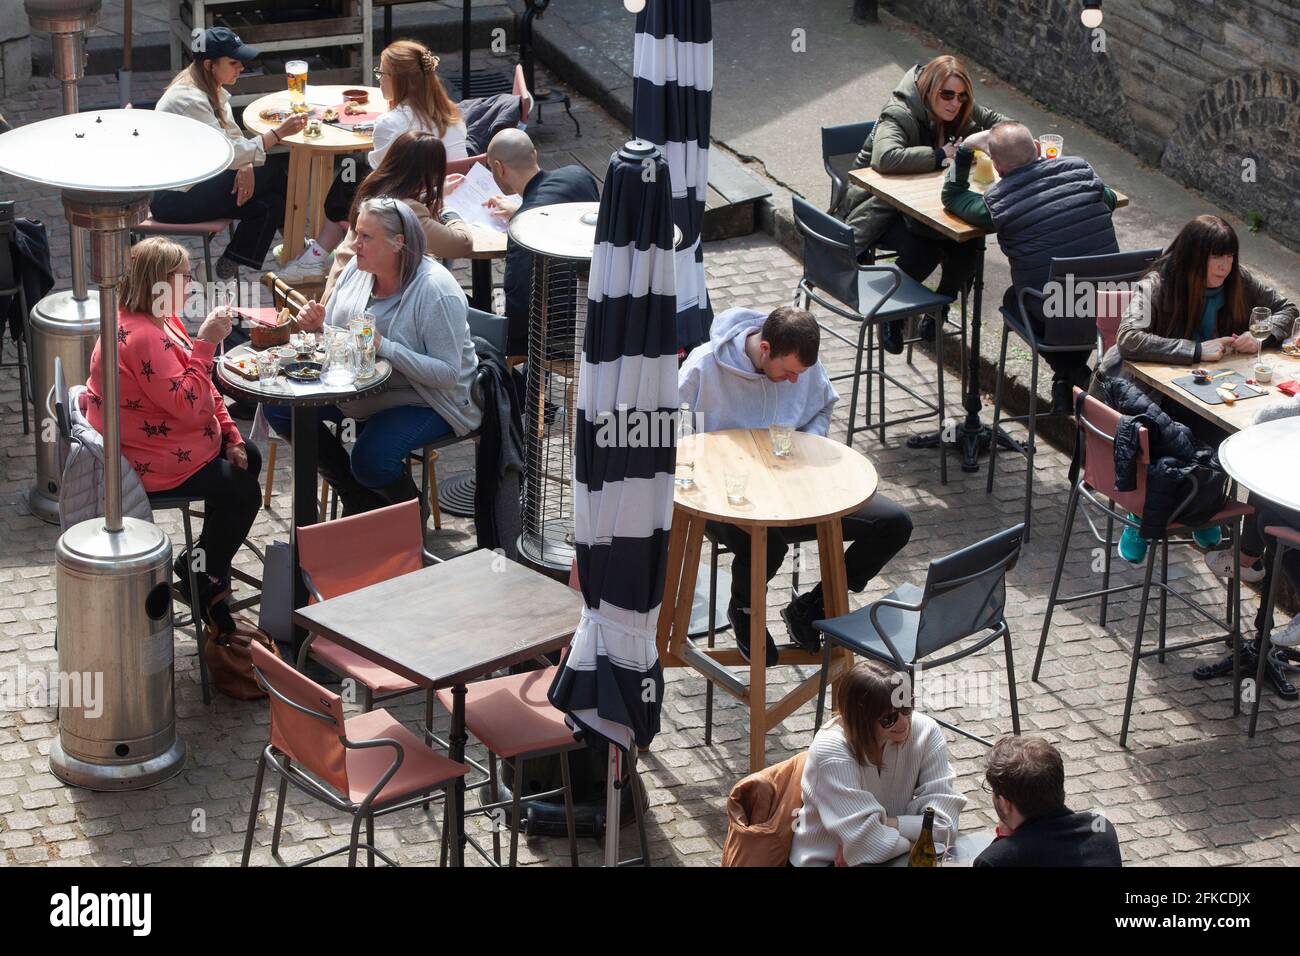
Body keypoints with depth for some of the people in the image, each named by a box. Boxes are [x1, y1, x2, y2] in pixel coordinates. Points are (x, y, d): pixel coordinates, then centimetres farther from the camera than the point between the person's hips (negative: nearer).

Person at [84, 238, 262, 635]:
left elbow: (201, 387, 12)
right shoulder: (141, 336, -29)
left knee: (248, 459, 20)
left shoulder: (162, 319, 6)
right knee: (244, 493, -6)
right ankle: (201, 577, 14)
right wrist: (206, 342, -31)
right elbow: (187, 403, -32)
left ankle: (206, 562, 29)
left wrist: (231, 435, 5)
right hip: (151, 465, -11)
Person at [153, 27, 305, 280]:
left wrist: (245, 165, -13)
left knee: (271, 203, -5)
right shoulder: (190, 100, -23)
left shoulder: (213, 90, 8)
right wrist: (278, 133, -27)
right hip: (174, 199, -9)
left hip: (193, 181, 9)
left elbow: (232, 137, 9)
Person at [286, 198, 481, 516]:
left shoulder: (436, 290, -25)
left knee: (371, 460, -31)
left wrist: (384, 347, -35)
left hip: (425, 401, -8)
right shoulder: (357, 270, -2)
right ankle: (359, 501, 11)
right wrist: (316, 327, -16)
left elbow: (448, 374, -27)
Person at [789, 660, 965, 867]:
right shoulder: (831, 752, -22)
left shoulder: (926, 732, -12)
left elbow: (943, 823, -14)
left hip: (892, 858, 5)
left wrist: (881, 826, -21)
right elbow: (868, 844, -27)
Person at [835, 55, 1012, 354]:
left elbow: (998, 122, 13)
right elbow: (886, 157, -42)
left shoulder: (959, 113, -2)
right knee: (922, 249, -33)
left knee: (967, 245, -21)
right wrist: (940, 156, -32)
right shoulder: (900, 114, -24)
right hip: (882, 206, -6)